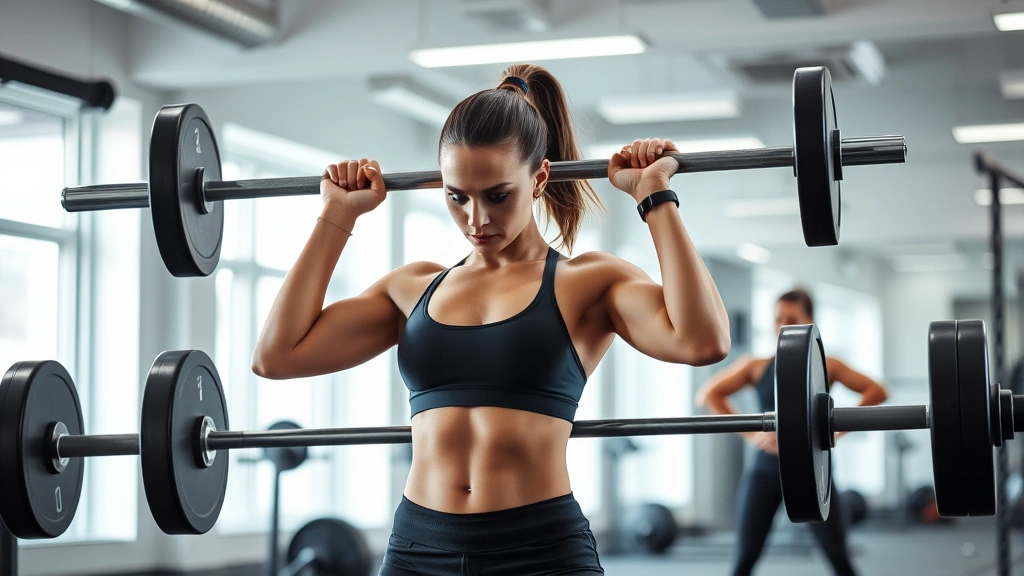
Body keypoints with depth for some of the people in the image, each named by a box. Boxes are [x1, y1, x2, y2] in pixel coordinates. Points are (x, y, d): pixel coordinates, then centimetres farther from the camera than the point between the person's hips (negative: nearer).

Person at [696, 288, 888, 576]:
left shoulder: (825, 367, 4)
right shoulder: (756, 367, 4)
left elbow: (876, 392, 1)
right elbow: (708, 395, -1)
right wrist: (749, 432, -9)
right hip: (766, 472, 1)